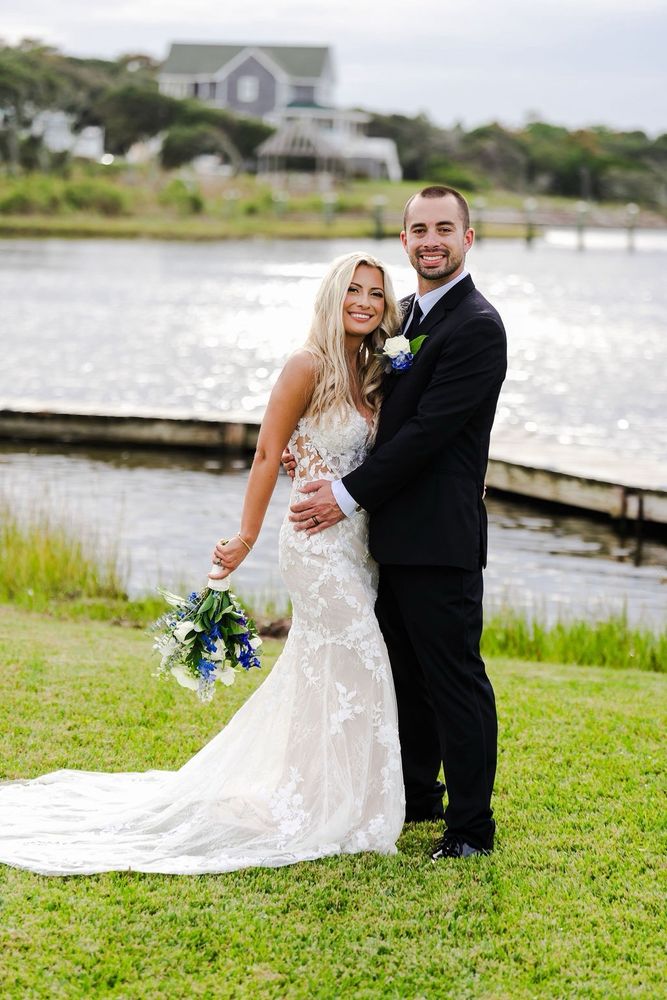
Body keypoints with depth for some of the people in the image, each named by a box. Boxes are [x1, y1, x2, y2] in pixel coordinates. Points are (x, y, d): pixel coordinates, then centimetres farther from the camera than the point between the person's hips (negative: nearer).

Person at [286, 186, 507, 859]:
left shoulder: (476, 326, -14)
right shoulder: (408, 313, 14)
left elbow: (428, 430, -19)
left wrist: (349, 495, -16)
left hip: (440, 538, -9)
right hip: (398, 535, 9)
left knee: (454, 678, -2)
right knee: (406, 673, 19)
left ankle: (471, 826, 7)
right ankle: (417, 795, 34)